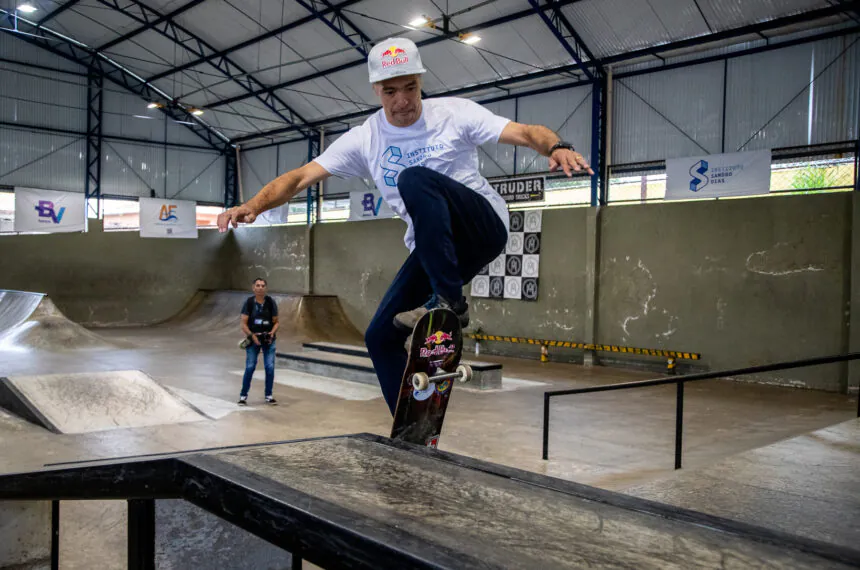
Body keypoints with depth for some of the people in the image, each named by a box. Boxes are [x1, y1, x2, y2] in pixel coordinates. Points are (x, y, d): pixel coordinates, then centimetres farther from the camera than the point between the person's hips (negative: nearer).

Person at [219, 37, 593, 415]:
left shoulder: (454, 113, -6)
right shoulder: (363, 139, 1)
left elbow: (526, 133, -13)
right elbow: (301, 177, -5)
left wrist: (556, 147, -35)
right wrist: (254, 205, -22)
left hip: (484, 226, -4)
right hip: (432, 249, 5)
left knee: (414, 179, -31)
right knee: (380, 337, 0)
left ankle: (450, 301, -25)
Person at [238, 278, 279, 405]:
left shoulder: (271, 302, -1)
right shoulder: (249, 302, -5)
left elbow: (276, 322, 5)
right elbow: (244, 324, -5)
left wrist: (272, 333, -13)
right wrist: (252, 336, -17)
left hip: (268, 339, 2)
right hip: (253, 339, -2)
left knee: (270, 367, 0)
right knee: (250, 367, -3)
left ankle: (269, 395, 13)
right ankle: (243, 395, 10)